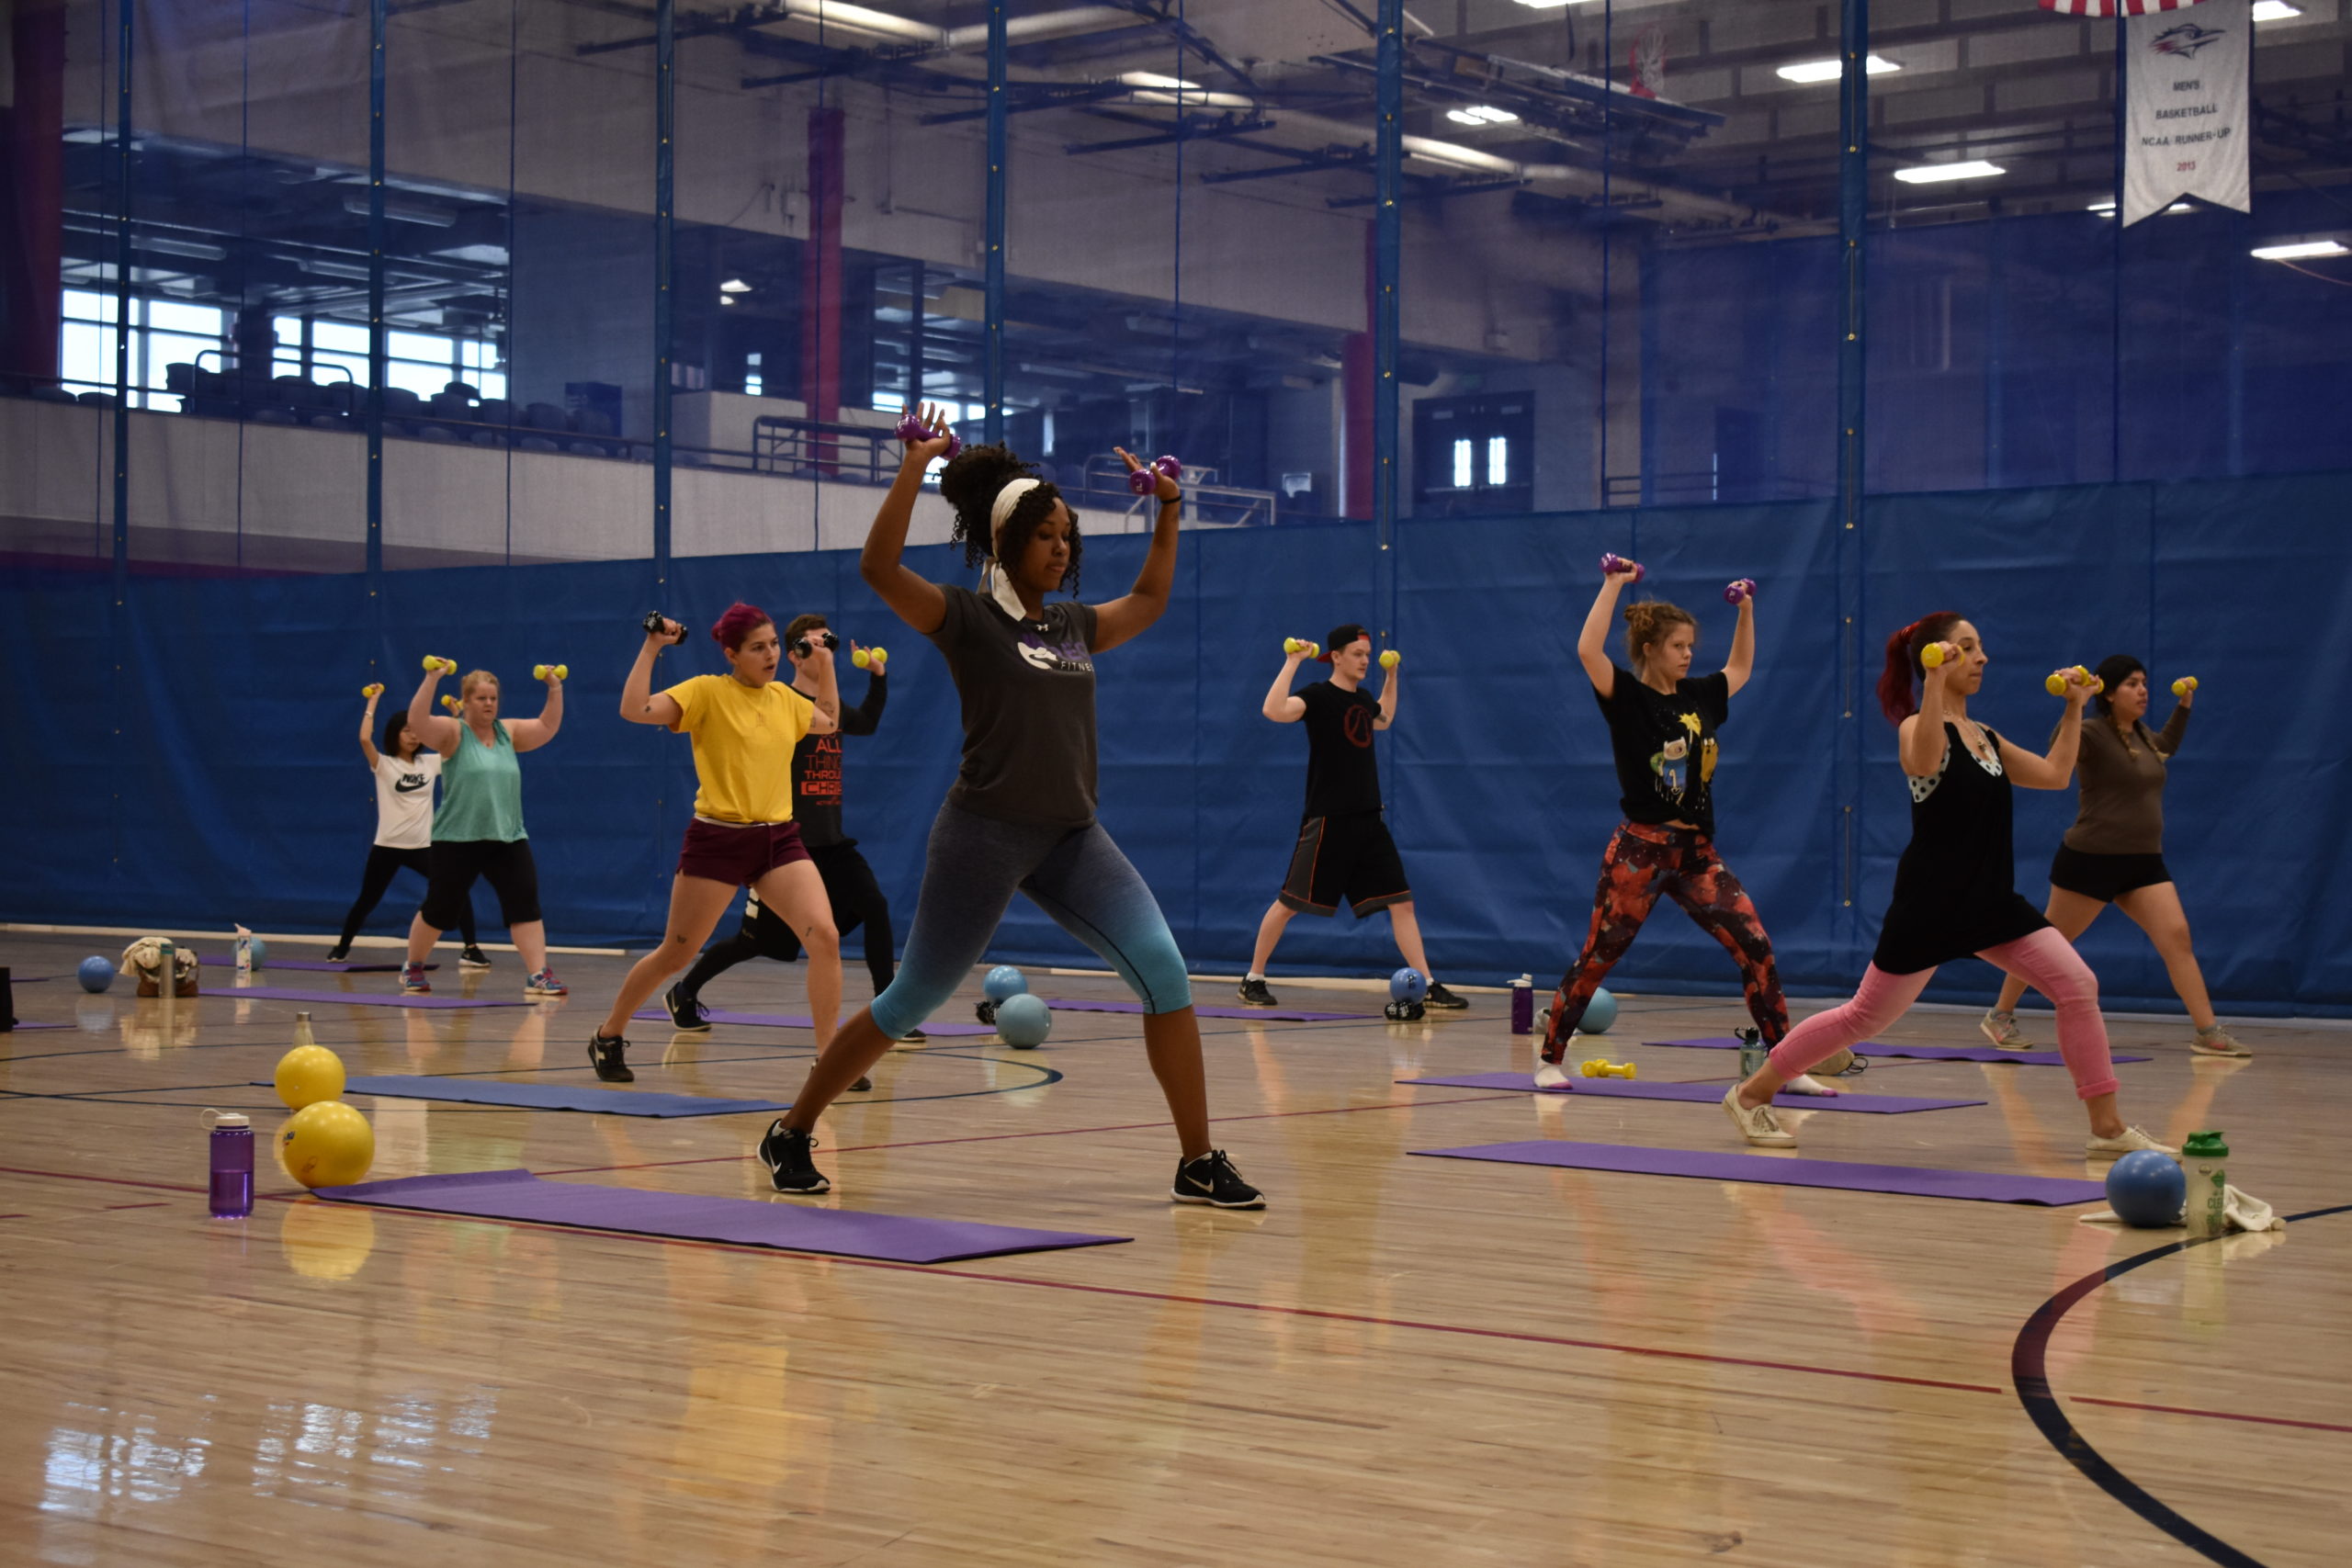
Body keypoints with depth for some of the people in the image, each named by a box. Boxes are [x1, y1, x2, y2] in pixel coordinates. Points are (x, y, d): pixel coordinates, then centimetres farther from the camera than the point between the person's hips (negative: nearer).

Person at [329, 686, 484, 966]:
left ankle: (471, 949, -8)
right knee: (367, 900, 11)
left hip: (423, 845, 2)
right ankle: (342, 948, 31)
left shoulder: (430, 763, 5)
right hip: (388, 846, -2)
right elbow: (364, 739, -23)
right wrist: (372, 702, -15)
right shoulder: (383, 765, -6)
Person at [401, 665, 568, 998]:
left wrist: (555, 689, -1)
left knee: (526, 905, -9)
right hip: (457, 841, -4)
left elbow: (548, 727, 9)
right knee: (439, 910, 7)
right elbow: (417, 722, -20)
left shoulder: (508, 732, 9)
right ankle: (412, 967, 28)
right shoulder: (452, 732, -5)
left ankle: (538, 976, -11)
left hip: (508, 839, 4)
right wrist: (431, 679, -28)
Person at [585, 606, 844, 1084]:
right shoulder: (707, 692, -7)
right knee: (675, 955, 7)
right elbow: (635, 710, -20)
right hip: (718, 840, -4)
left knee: (825, 937, -16)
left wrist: (825, 667, 23)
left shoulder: (785, 697, 10)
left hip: (779, 838, 4)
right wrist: (651, 648, -18)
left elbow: (830, 723, 30)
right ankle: (608, 1036, 30)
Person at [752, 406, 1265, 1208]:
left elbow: (1150, 600, 33)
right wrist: (914, 467, -23)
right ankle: (790, 1135, 21)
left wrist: (1170, 509, 27)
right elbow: (879, 567, -19)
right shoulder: (967, 617, -3)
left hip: (1072, 837, 5)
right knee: (913, 999, 3)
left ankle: (1199, 1164, -7)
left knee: (1162, 967, -13)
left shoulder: (1074, 624, 14)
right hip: (986, 833, -5)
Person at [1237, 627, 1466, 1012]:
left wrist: (1392, 675, 29)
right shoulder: (1318, 696, -10)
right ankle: (1253, 980, 13)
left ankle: (1428, 986, 1)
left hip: (1368, 820, 7)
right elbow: (1273, 710, -30)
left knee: (1401, 901, 0)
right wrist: (1292, 661, -26)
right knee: (1290, 902, 0)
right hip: (1327, 820, -7)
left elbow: (1384, 720, 38)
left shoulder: (1363, 698, 13)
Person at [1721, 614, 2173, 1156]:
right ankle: (1751, 1093, 16)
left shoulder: (1985, 737, 13)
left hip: (1991, 901, 7)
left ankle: (2107, 1126, 0)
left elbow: (2055, 775, 15)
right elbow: (1924, 762, -35)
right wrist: (1934, 682, -39)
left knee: (2078, 987, -6)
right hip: (1930, 903, -7)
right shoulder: (1918, 727, -11)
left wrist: (2074, 708, 16)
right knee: (1864, 1017, 1)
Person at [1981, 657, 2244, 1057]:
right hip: (2091, 859, -7)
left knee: (2176, 937, -9)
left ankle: (2208, 1033, -10)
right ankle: (2000, 1016, 21)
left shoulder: (2141, 734, 13)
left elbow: (2165, 748, 37)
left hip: (2143, 862, 7)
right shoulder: (2093, 734, -12)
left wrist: (2183, 707, 31)